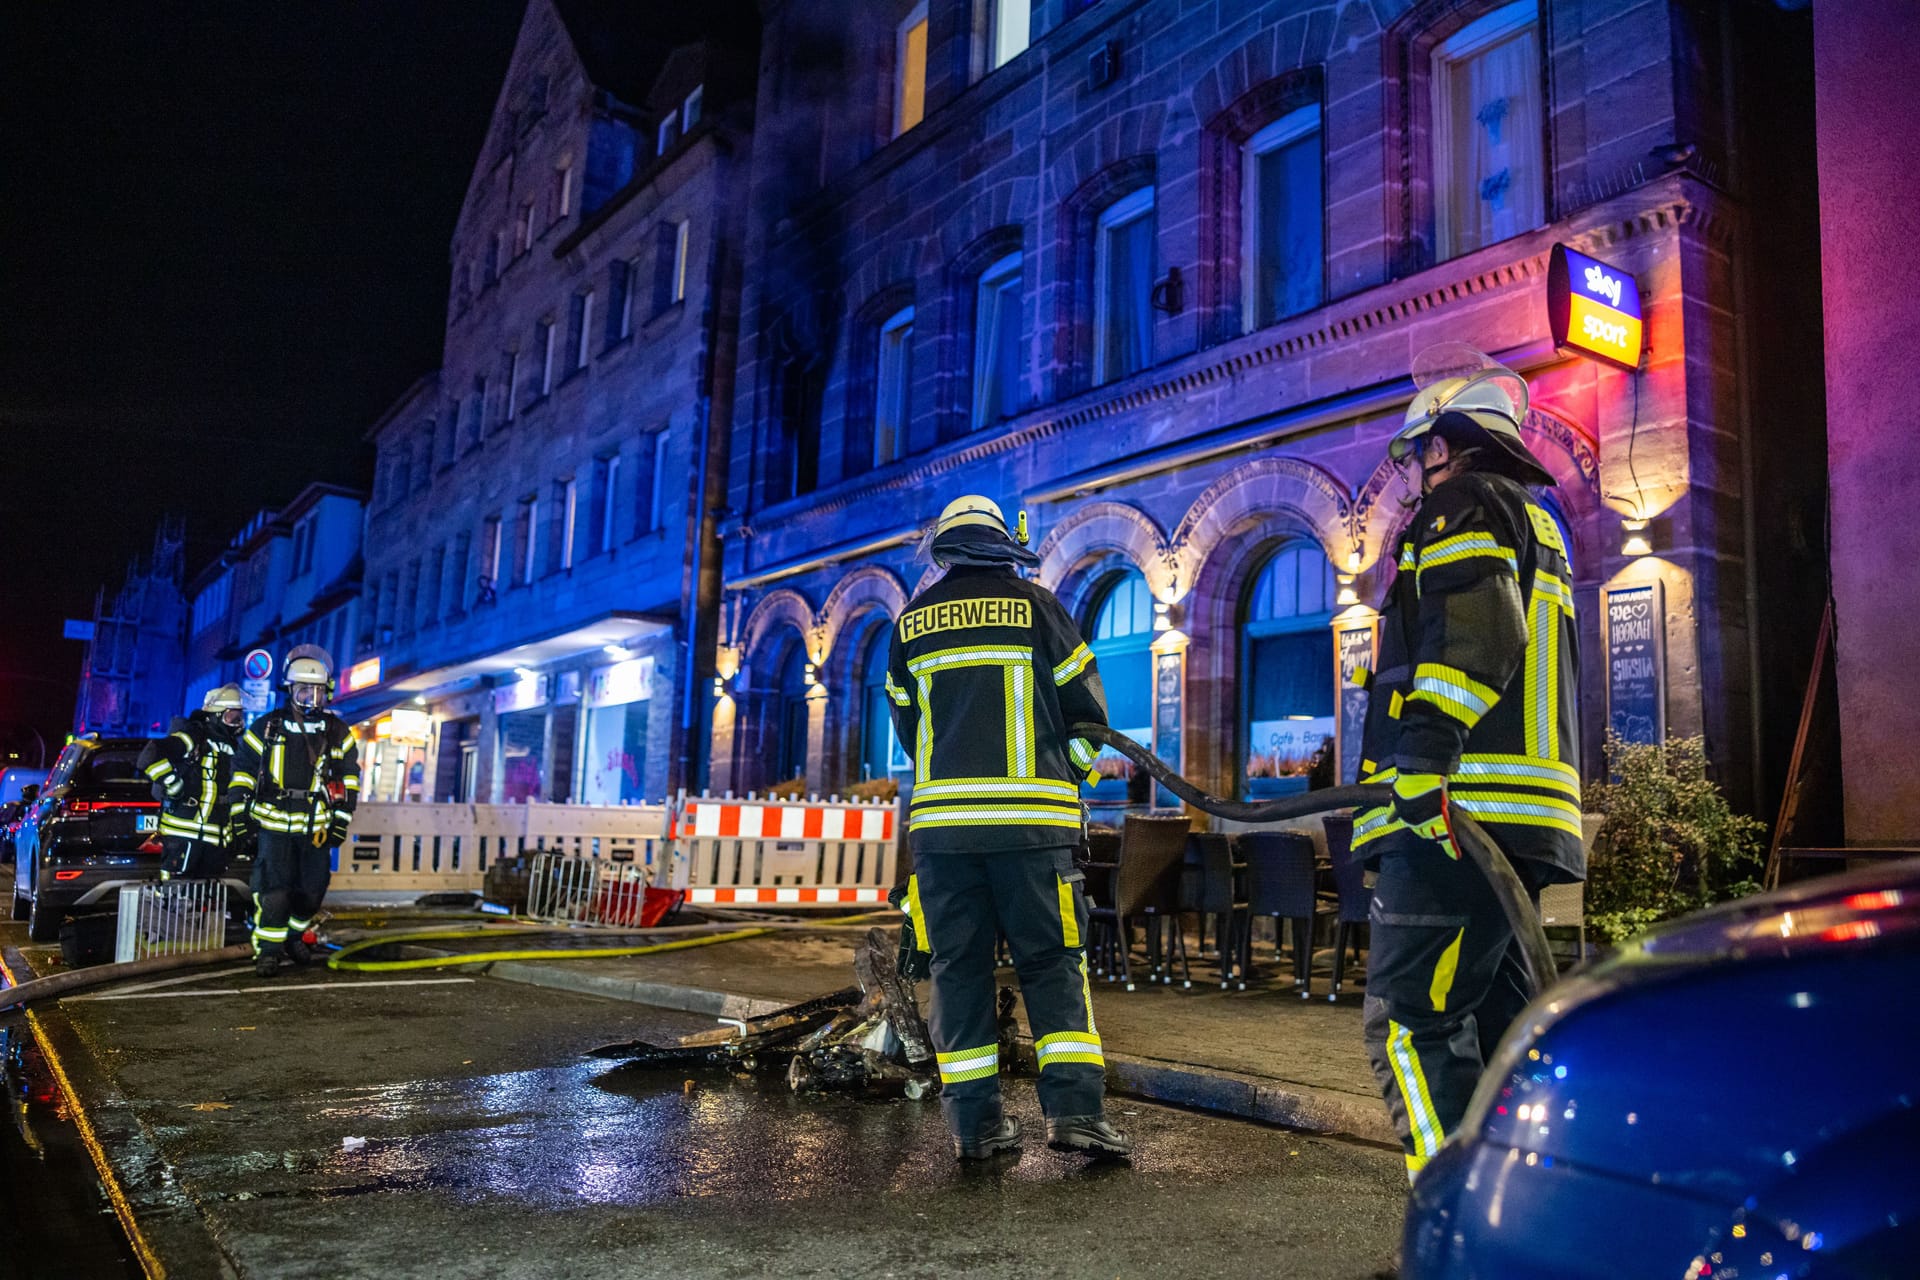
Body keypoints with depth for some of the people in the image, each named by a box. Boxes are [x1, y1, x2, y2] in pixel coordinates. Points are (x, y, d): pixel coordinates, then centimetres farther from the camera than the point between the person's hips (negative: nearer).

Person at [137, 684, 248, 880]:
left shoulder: (233, 748, 16)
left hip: (216, 837, 8)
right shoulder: (192, 738, -10)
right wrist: (173, 785, -21)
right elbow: (150, 756, -24)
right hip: (183, 832, -8)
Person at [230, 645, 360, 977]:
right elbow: (244, 771, 5)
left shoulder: (338, 733, 4)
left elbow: (349, 778, 11)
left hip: (316, 829, 3)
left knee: (312, 892, 9)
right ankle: (267, 949, 5)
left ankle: (294, 936, 32)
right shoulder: (267, 727, 0)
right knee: (274, 891, -9)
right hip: (274, 825, -2)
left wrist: (341, 821, 6)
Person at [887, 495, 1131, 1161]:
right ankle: (1075, 1108, -4)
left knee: (958, 967, 6)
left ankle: (976, 1121, 7)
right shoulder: (1035, 604, 3)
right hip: (1032, 817, -2)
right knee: (1053, 962, 3)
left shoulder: (912, 620, 12)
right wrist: (1078, 757, 26)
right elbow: (1086, 705, 6)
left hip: (941, 817, 3)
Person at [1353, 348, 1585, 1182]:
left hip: (1458, 809, -10)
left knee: (1409, 1022, -13)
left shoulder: (1463, 507, -2)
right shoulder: (1534, 523, 28)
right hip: (1521, 820, 10)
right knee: (1496, 1017, 15)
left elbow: (1475, 633, -21)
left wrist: (1425, 746, -29)